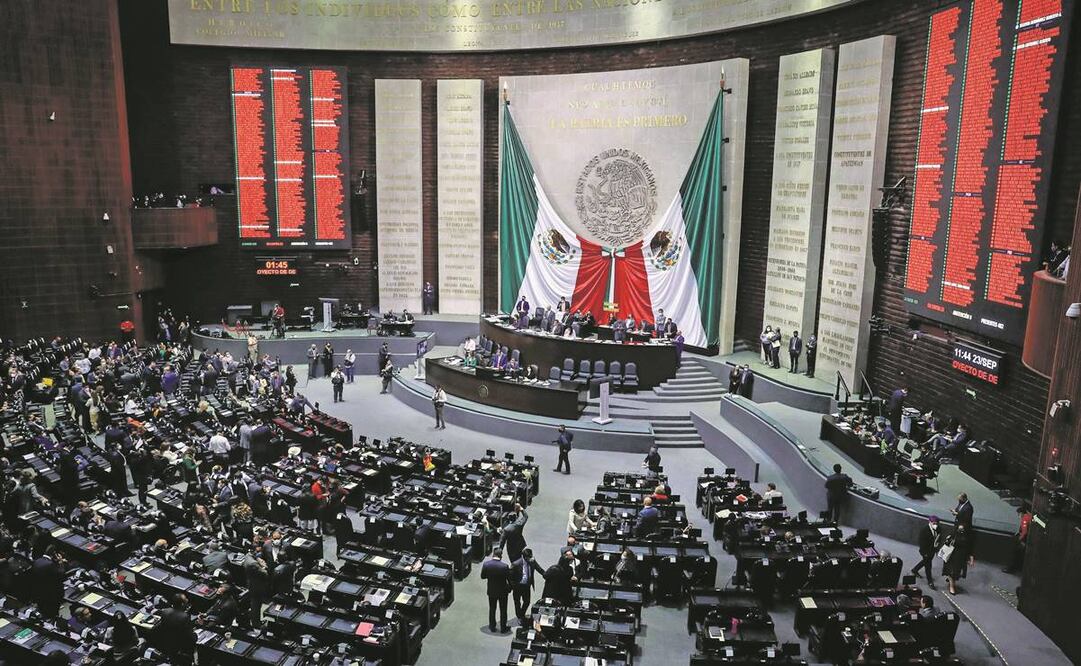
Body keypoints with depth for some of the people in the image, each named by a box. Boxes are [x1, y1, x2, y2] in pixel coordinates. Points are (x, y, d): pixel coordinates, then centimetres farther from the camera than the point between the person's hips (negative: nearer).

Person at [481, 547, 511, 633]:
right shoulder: (505, 566, -24)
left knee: (492, 609, 22)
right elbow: (509, 579, -14)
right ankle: (503, 628, 28)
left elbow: (482, 577, -4)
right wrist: (509, 589, 3)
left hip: (491, 591, 2)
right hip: (503, 591, -2)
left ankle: (492, 627, 35)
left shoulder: (486, 564, -17)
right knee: (503, 611, 16)